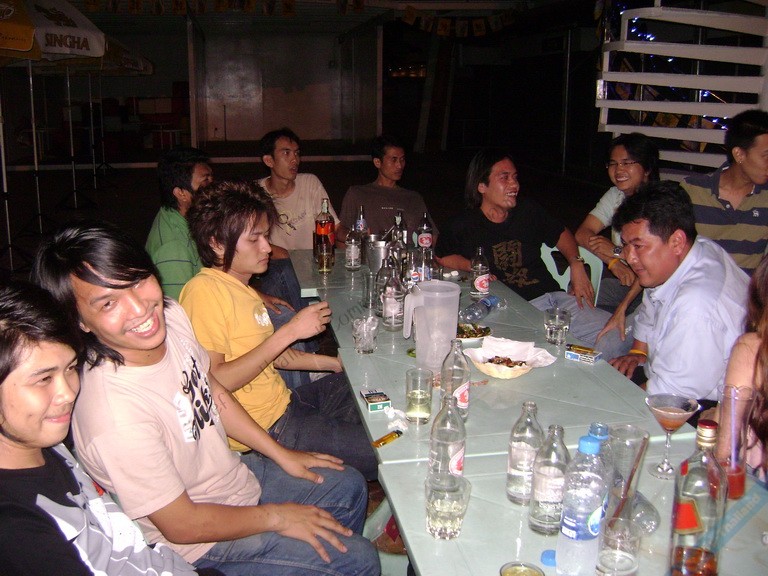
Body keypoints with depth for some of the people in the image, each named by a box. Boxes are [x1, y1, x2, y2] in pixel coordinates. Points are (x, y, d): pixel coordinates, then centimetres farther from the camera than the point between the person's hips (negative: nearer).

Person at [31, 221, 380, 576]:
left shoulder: (170, 314, -15)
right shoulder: (114, 415, -38)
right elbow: (181, 525, -25)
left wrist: (281, 454, 6)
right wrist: (277, 517, -13)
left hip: (238, 475, 7)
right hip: (201, 540, -7)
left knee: (349, 486, 20)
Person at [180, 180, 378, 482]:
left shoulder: (239, 287, 12)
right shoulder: (204, 291, -19)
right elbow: (214, 382, -25)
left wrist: (332, 362, 12)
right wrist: (289, 332, -23)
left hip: (279, 404, 10)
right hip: (265, 429, -10)